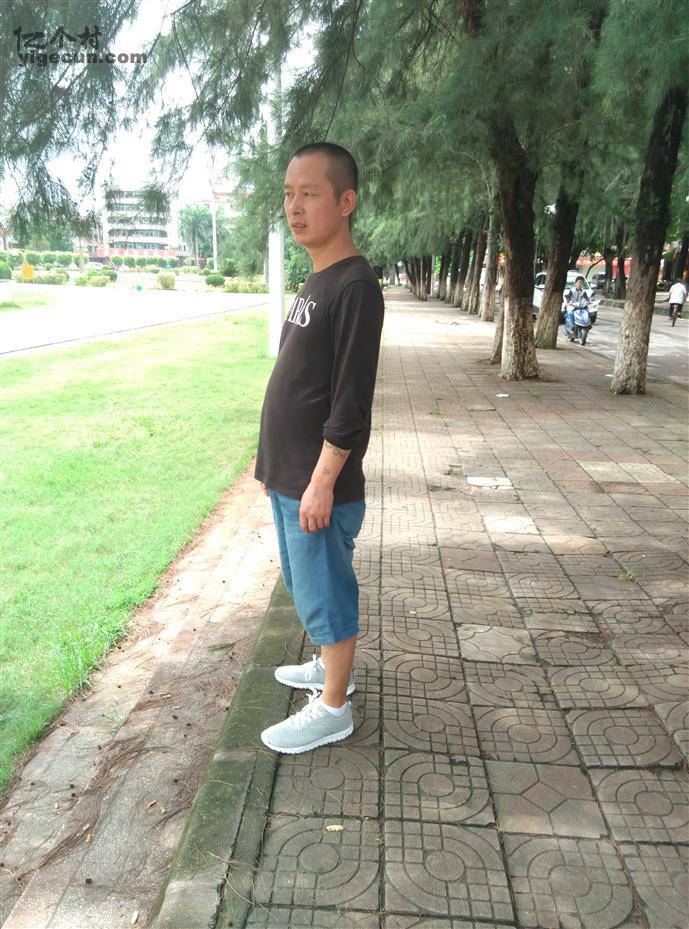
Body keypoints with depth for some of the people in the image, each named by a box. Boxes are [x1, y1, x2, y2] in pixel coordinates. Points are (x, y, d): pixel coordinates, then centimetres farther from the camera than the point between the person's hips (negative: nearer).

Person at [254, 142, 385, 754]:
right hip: (289, 476, 9)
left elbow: (352, 400, -21)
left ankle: (333, 709, 21)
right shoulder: (315, 282, 12)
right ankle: (329, 666, 42)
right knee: (308, 584, 22)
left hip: (320, 483, -9)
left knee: (327, 590, 4)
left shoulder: (356, 285, -17)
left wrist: (322, 481, -21)